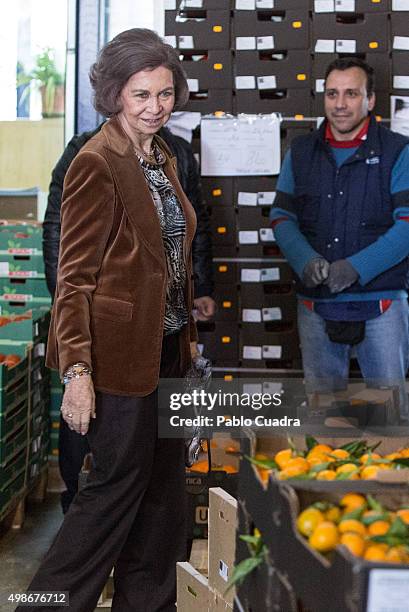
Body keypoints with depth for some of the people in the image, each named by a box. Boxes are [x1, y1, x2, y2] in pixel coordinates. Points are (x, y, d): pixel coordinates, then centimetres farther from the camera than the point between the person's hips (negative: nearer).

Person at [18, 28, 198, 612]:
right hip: (119, 353, -8)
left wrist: (186, 337, 14)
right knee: (118, 484, 1)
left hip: (167, 349, 8)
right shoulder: (96, 164, -14)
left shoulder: (162, 158, 11)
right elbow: (74, 277, -16)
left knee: (164, 484, 13)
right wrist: (77, 370, -20)